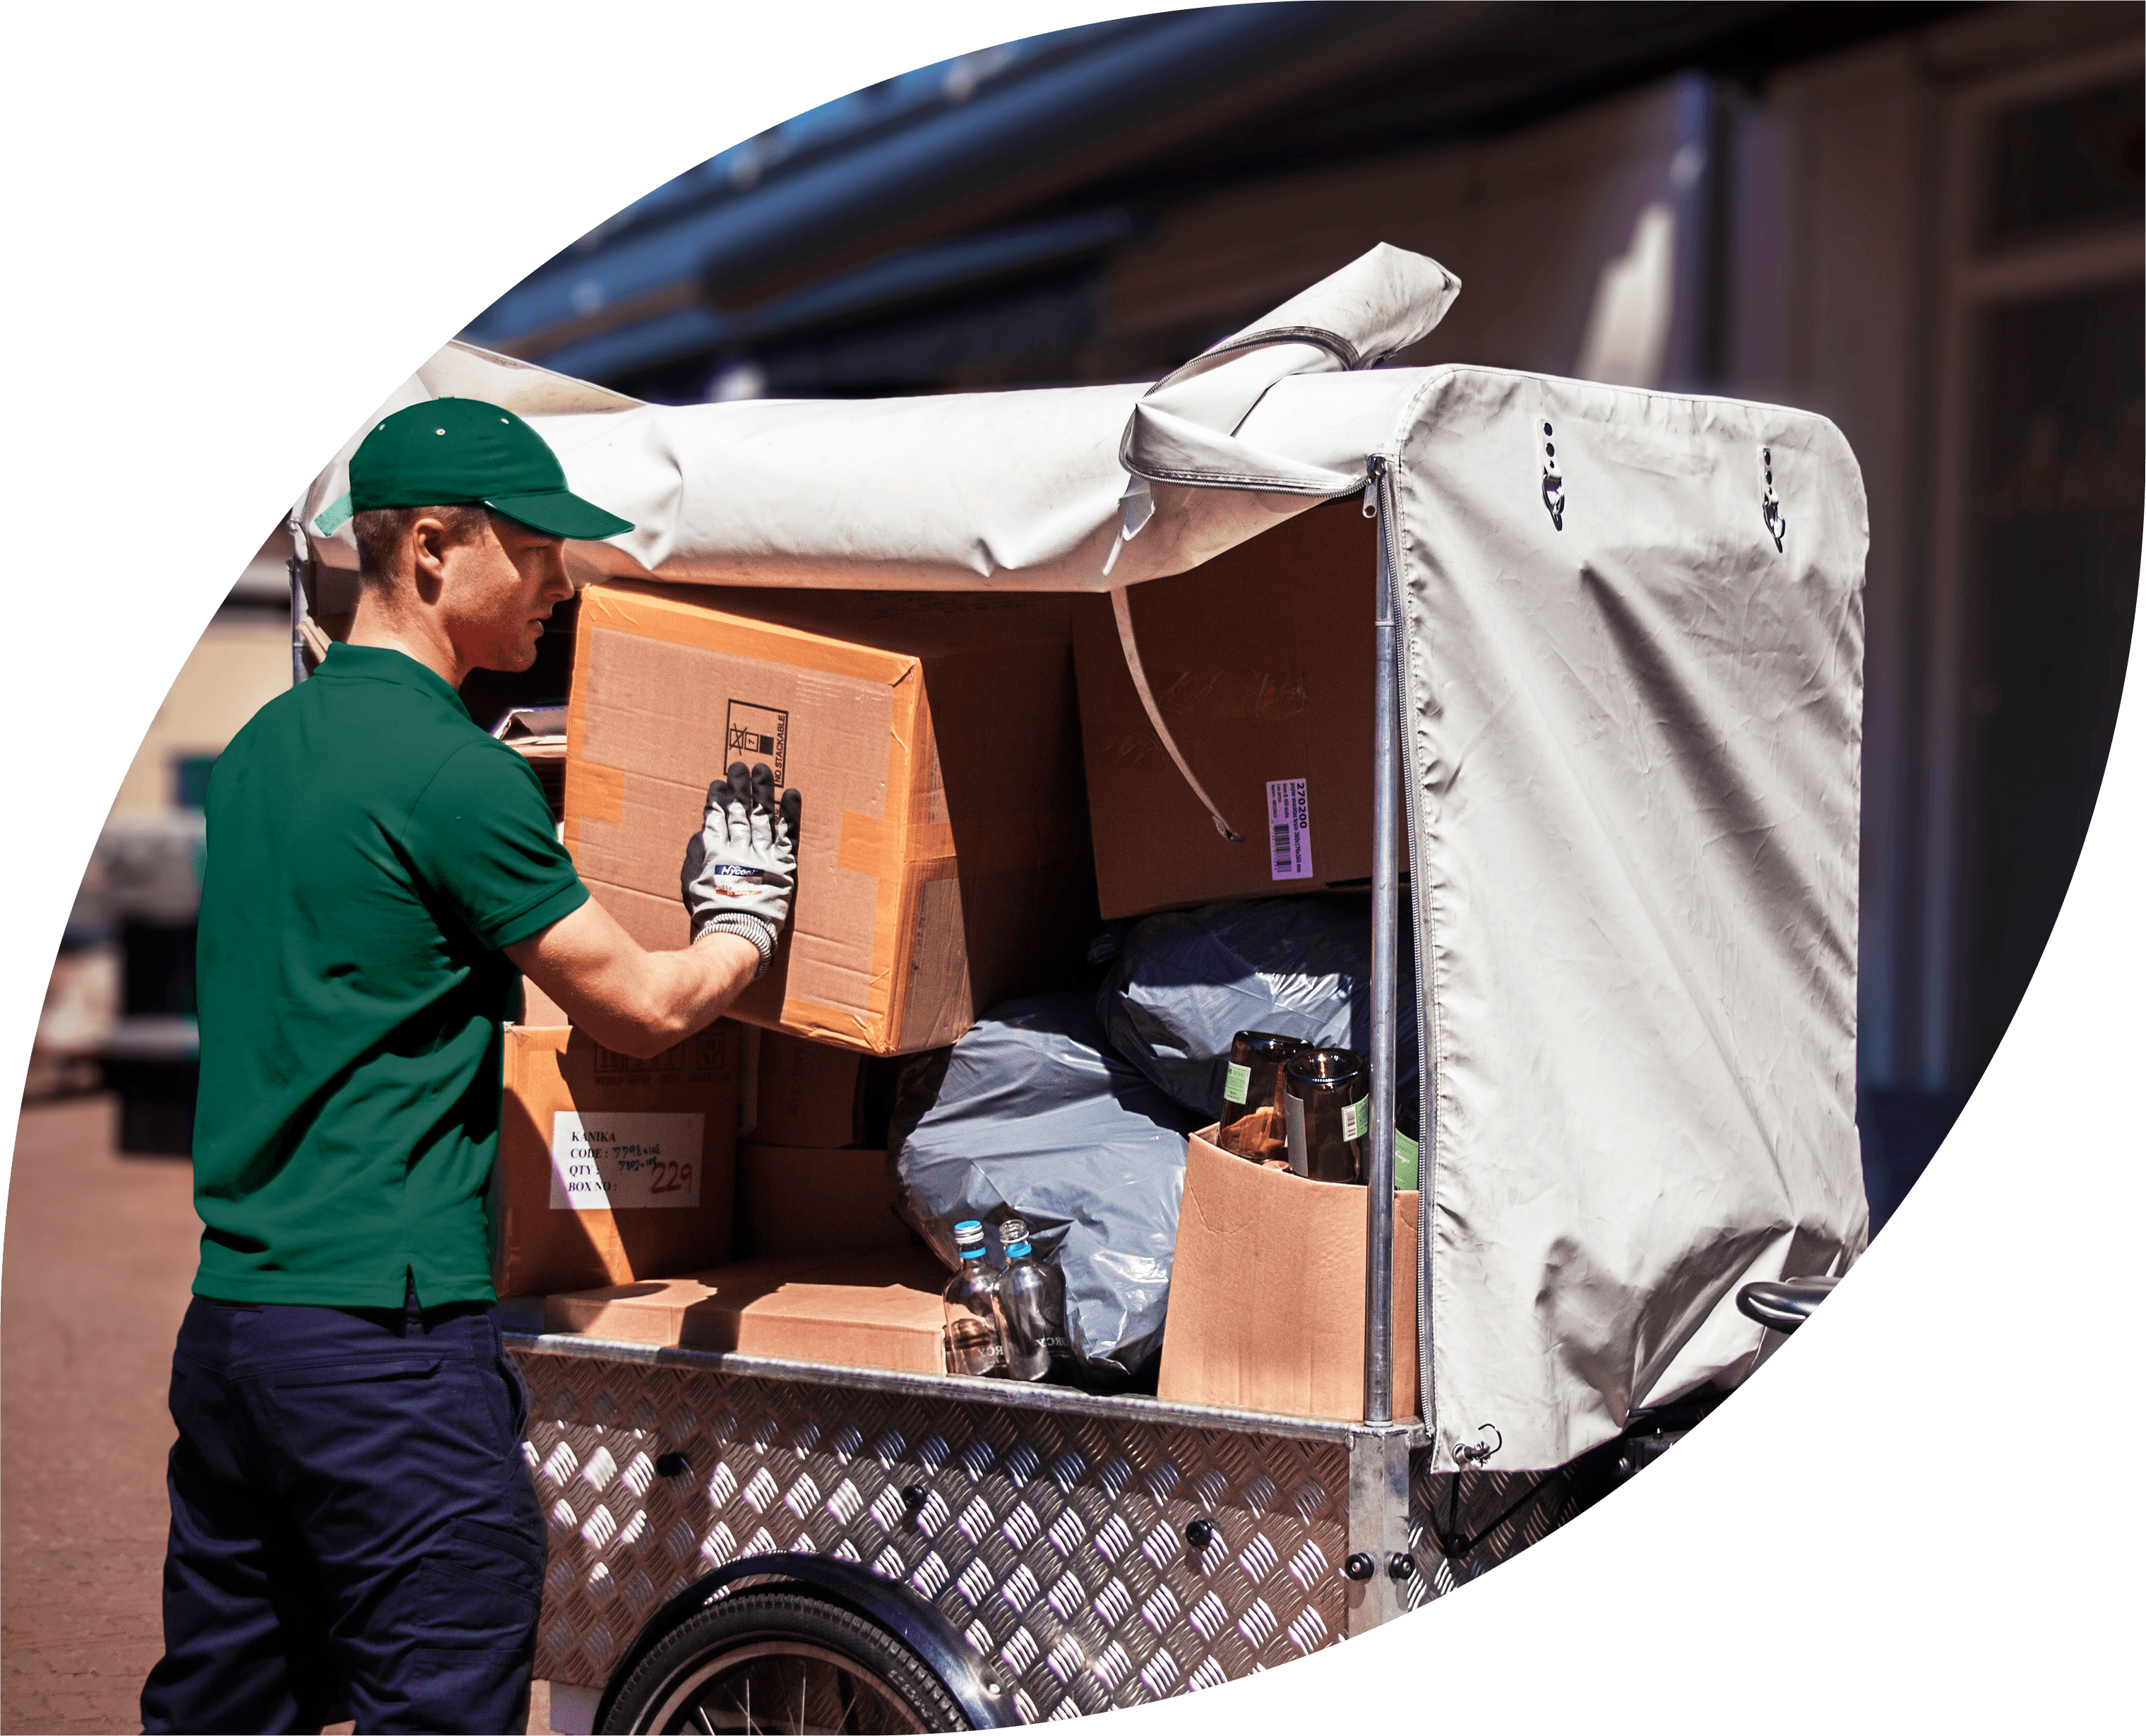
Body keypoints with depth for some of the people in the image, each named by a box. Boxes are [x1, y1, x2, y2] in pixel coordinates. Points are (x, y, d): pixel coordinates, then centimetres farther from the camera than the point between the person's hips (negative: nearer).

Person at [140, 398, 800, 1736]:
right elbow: (644, 1010, -7)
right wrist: (749, 918, 13)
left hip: (227, 1320, 9)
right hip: (390, 1341, -9)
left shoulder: (266, 743, 14)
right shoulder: (453, 770, -13)